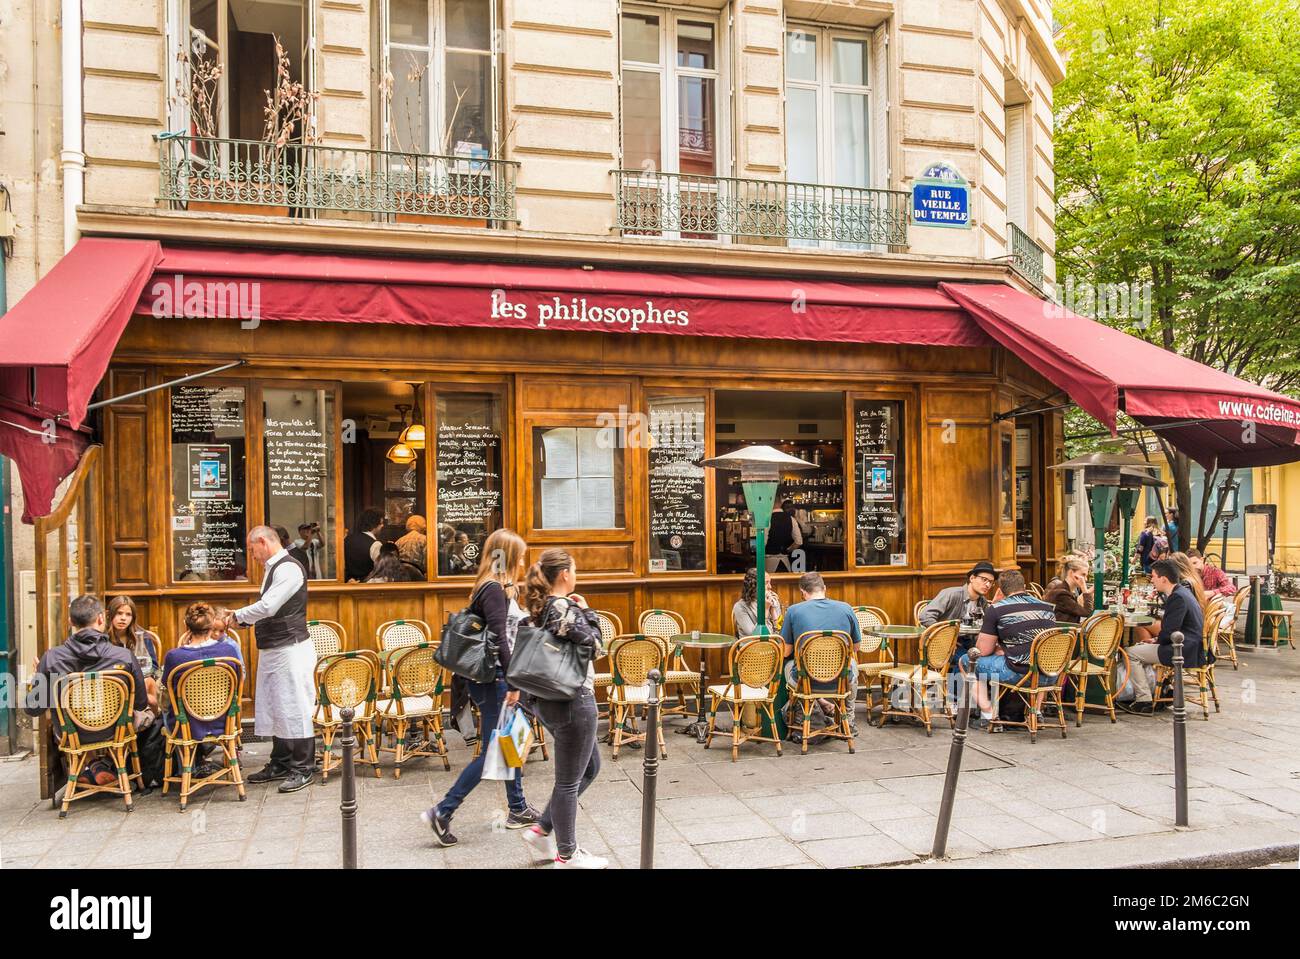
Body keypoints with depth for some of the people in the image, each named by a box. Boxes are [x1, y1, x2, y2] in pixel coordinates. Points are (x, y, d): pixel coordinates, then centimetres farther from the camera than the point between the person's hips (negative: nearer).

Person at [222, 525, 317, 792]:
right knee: (275, 708, 16)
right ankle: (280, 764, 28)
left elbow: (268, 607, -23)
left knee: (295, 709, -3)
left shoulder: (288, 569, -17)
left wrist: (237, 615, -8)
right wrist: (240, 620, 7)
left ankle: (303, 769, 6)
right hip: (271, 650, 10)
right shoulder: (272, 569, 14)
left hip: (290, 649, -10)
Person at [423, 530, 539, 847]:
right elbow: (499, 640, -22)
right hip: (492, 679, -10)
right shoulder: (494, 590, -18)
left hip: (494, 677, 10)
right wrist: (513, 683, -20)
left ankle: (518, 810, 29)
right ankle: (441, 813, 3)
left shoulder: (494, 588, 11)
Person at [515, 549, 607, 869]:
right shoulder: (563, 608, -20)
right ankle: (567, 855, 20)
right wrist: (585, 611, -5)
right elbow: (594, 645, -15)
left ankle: (541, 831, 26)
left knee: (590, 767, 22)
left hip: (548, 699, 10)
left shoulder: (540, 607, 9)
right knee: (569, 780, 5)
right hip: (572, 701, -10)